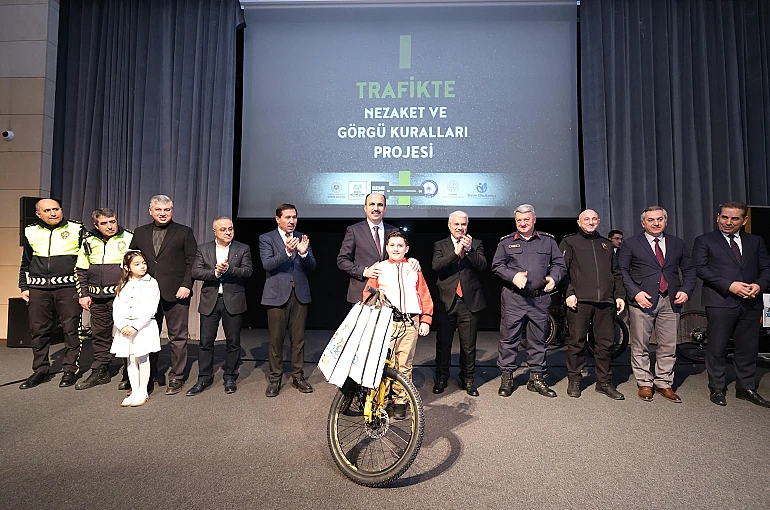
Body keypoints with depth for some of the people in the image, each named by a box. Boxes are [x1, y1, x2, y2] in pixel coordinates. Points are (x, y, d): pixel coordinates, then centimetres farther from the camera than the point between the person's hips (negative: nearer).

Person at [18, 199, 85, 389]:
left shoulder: (76, 230, 2)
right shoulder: (31, 232, 12)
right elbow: (25, 263, 21)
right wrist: (24, 287, 14)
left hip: (68, 287, -4)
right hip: (38, 288, 4)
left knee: (71, 329, -1)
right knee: (39, 330, 7)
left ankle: (70, 370, 9)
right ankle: (40, 370, 20)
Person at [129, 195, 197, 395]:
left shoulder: (184, 232, 2)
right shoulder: (140, 233, 13)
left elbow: (192, 262, -2)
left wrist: (186, 285, -12)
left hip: (176, 294, -3)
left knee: (177, 337, 3)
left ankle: (176, 378, 13)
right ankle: (149, 377, 25)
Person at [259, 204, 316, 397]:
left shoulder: (302, 238, 10)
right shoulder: (266, 238, 2)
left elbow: (312, 266, 4)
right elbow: (267, 264, -12)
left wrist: (304, 252, -17)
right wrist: (286, 252, -27)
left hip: (300, 294, 3)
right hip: (277, 294, -3)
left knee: (298, 339, 9)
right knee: (276, 339, 4)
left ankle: (298, 377, 21)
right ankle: (274, 379, 18)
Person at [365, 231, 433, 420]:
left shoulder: (414, 269, 14)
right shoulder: (379, 268, 12)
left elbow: (424, 295, 12)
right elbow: (368, 293, 9)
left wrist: (426, 320, 5)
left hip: (410, 323, 1)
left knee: (404, 365, 2)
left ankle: (400, 401, 14)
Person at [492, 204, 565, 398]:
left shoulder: (548, 240, 12)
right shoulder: (506, 242, 8)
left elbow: (559, 263, 11)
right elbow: (497, 266, 3)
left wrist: (553, 278, -9)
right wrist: (513, 276, -14)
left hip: (539, 299, 2)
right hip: (513, 298, -1)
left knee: (538, 340, 9)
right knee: (509, 339, 2)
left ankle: (537, 378, 22)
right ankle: (507, 378, 13)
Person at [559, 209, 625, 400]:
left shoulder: (606, 244, 23)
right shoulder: (569, 242, 9)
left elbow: (616, 273, 23)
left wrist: (619, 295, 11)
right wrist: (568, 293, -11)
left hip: (605, 301, 4)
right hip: (580, 299, -4)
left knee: (606, 343, 5)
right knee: (577, 342, 0)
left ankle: (604, 383, 17)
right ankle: (574, 381, 11)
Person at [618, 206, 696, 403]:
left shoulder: (677, 244, 15)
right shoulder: (630, 244, 4)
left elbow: (689, 270, 17)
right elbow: (622, 271, -2)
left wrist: (686, 290, 0)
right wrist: (635, 292, -13)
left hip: (670, 301, 3)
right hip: (642, 299, -3)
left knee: (668, 346, 7)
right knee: (640, 346, 2)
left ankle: (664, 383, 20)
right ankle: (644, 383, 15)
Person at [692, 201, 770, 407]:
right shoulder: (704, 241, 3)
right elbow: (700, 268, -8)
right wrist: (729, 285, -16)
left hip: (751, 303, 4)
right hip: (720, 302, -4)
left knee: (748, 348, 10)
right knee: (716, 348, 2)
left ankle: (746, 388, 25)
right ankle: (717, 389, 14)